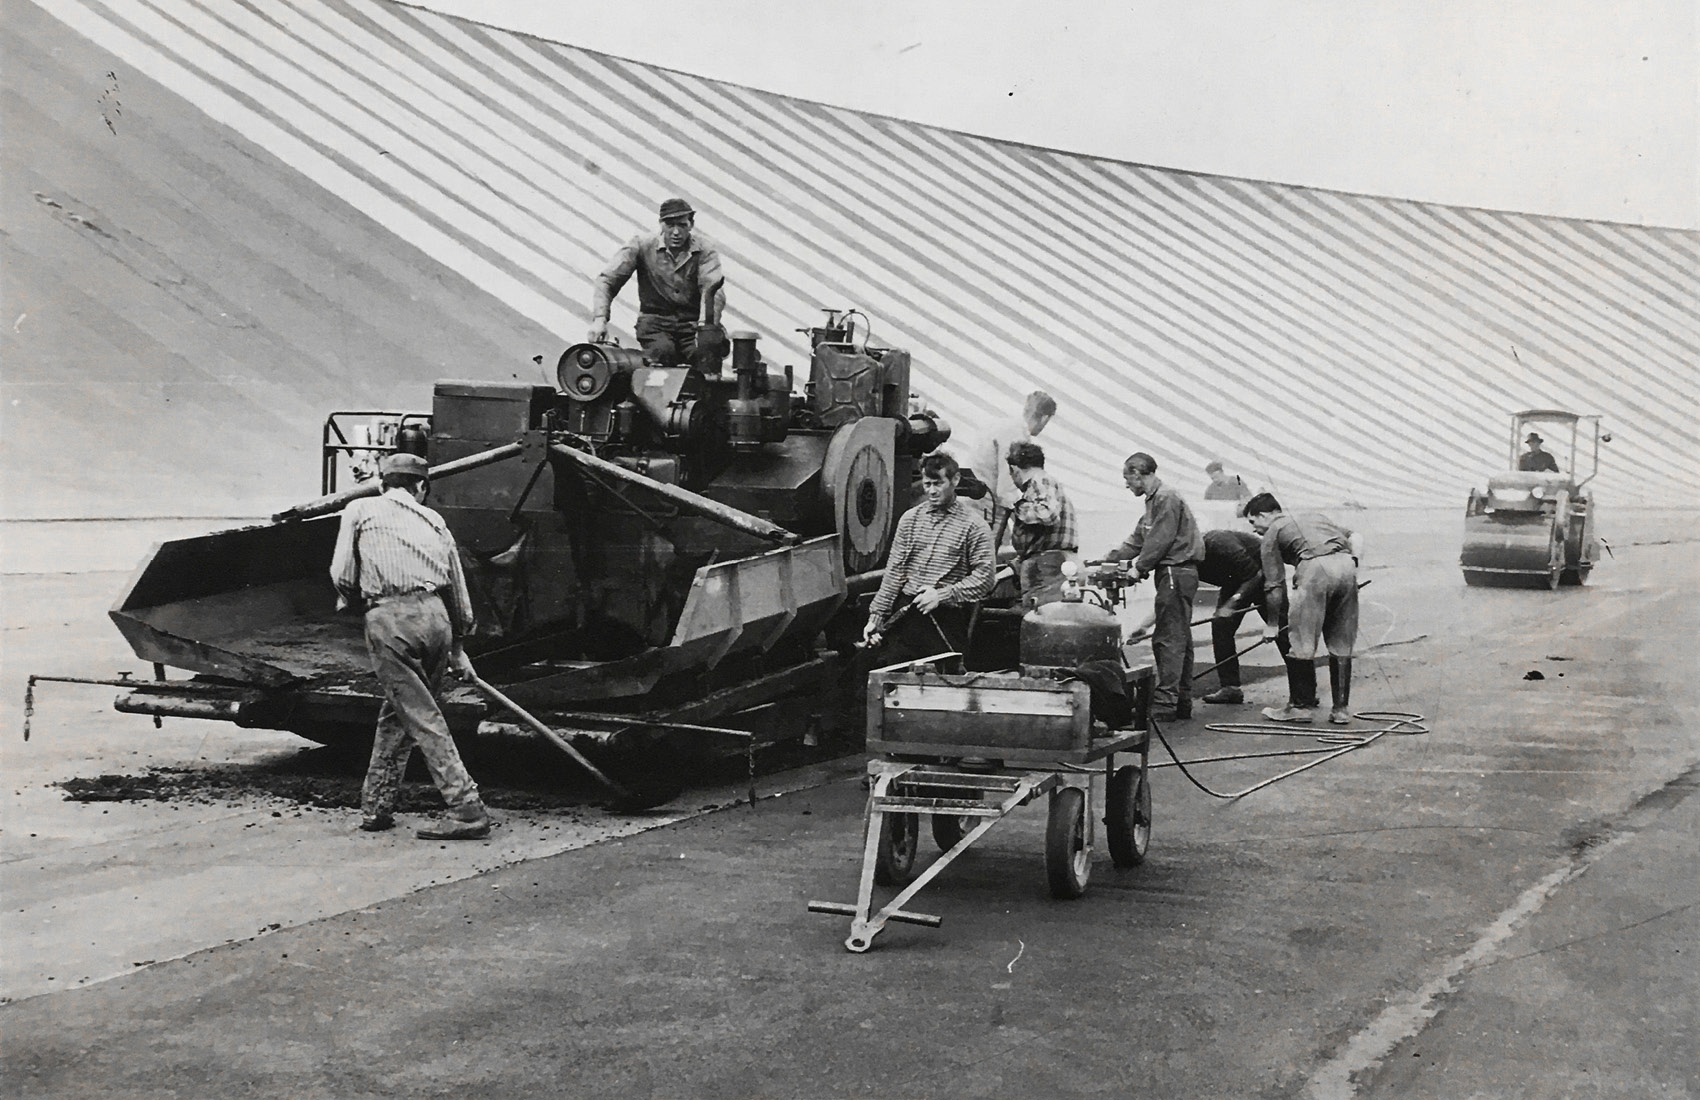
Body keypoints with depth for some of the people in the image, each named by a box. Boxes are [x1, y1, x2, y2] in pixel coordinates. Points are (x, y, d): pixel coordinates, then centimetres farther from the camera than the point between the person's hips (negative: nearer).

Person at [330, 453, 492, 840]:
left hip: (390, 619, -4)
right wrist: (457, 648, 39)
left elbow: (342, 575, 5)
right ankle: (376, 805, 21)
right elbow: (459, 594, 25)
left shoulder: (360, 510, 12)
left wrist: (353, 602, 28)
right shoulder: (434, 521, 22)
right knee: (396, 713, 18)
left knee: (423, 717, -4)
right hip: (435, 617, 4)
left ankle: (467, 808, -9)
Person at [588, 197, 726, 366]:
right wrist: (599, 318, -19)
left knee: (712, 344, -33)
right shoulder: (642, 245, -2)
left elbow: (713, 289, -18)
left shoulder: (705, 250, -3)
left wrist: (706, 326, -38)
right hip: (655, 321, 0)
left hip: (693, 322, 0)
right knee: (663, 350, -34)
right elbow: (606, 281, -2)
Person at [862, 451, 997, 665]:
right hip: (905, 613, 3)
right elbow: (894, 571, 10)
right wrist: (876, 616, 3)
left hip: (947, 620, -3)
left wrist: (942, 595, -13)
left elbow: (984, 577, -6)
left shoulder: (973, 525, -1)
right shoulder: (910, 519, 11)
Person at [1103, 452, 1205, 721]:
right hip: (1175, 574, 11)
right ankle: (1182, 702, 15)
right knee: (1179, 639, 11)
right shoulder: (1155, 499, 20)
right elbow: (1138, 540, 23)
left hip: (1175, 573, -11)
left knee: (1168, 639, -10)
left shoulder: (1166, 498, -13)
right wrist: (1107, 558, 18)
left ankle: (1165, 703, -11)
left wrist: (1140, 568, -11)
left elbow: (1160, 541, -18)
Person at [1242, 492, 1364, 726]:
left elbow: (1275, 586, 13)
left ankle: (1300, 706, 9)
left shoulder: (1272, 534, 18)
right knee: (1341, 644, 12)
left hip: (1314, 567, -5)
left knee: (1302, 643, 5)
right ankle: (1342, 709, 14)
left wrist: (1272, 623, 23)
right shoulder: (1314, 517, 35)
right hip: (1346, 565, 6)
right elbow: (1355, 539, 25)